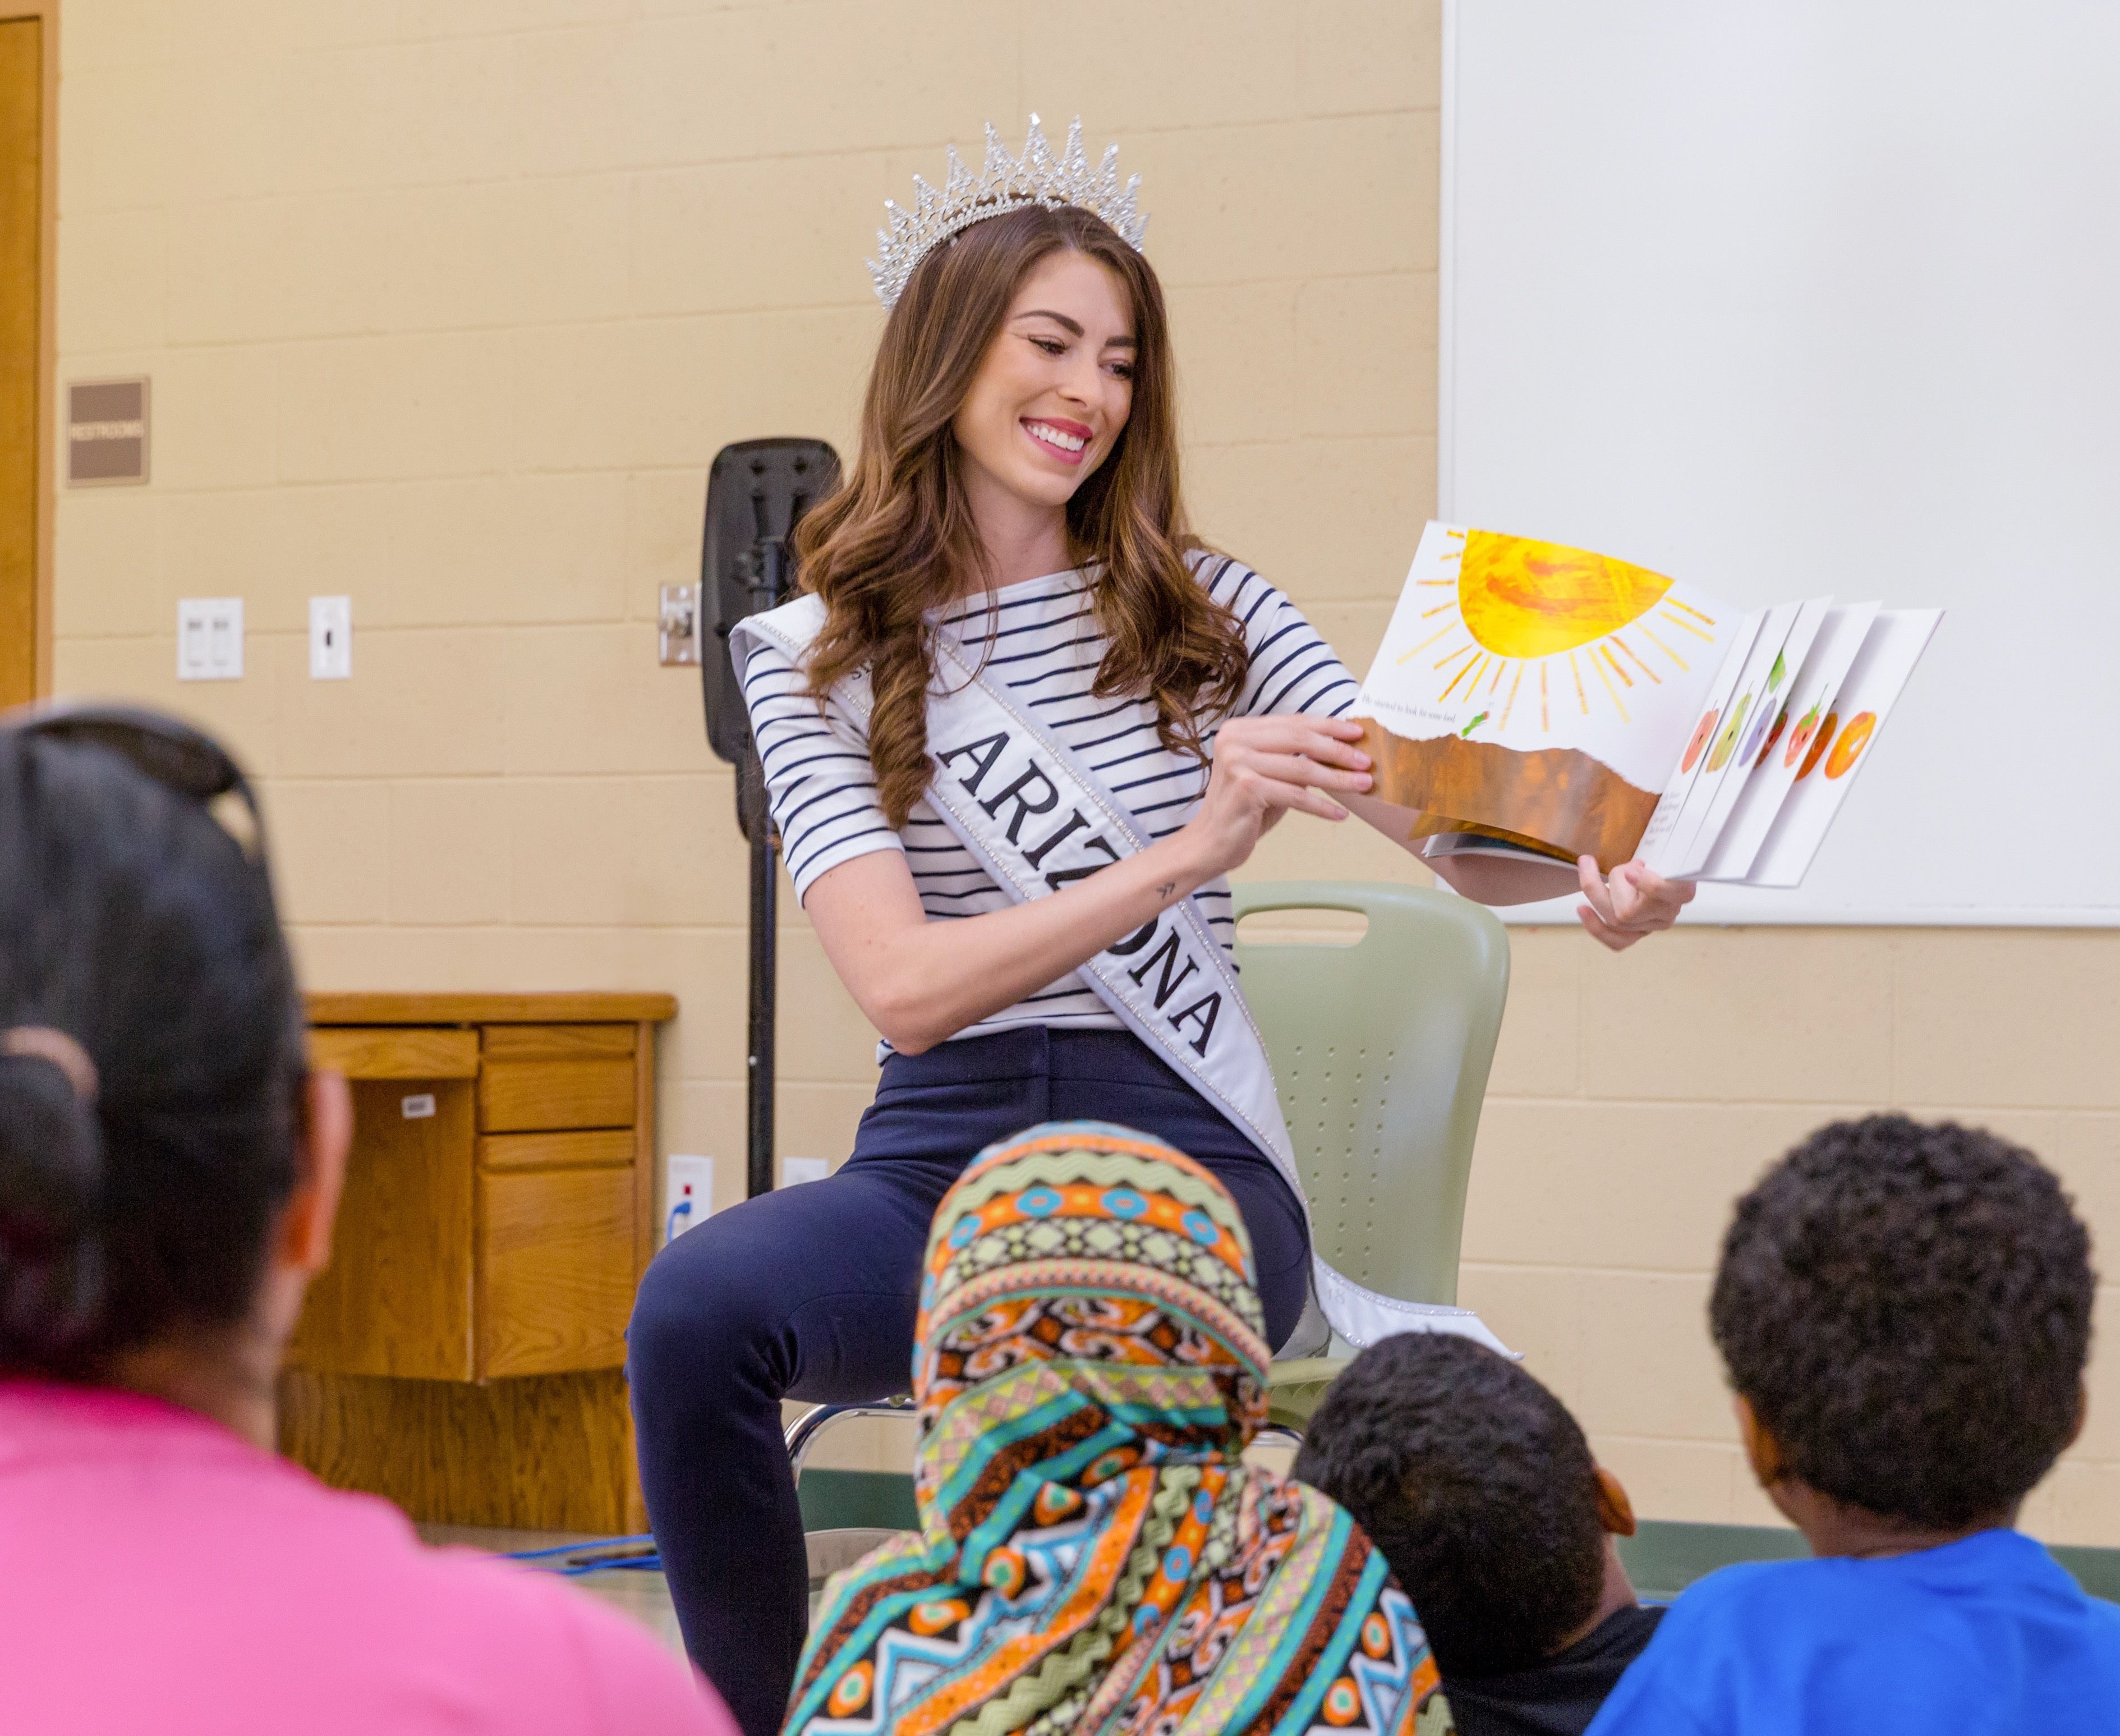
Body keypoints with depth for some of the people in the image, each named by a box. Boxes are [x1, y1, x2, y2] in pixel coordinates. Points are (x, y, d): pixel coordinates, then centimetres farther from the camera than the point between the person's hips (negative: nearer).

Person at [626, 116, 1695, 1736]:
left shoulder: (1202, 611, 11)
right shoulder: (818, 660, 6)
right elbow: (906, 986, -8)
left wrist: (1595, 859, -26)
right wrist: (1188, 849, -19)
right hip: (940, 1154, 1)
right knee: (700, 1302, -31)